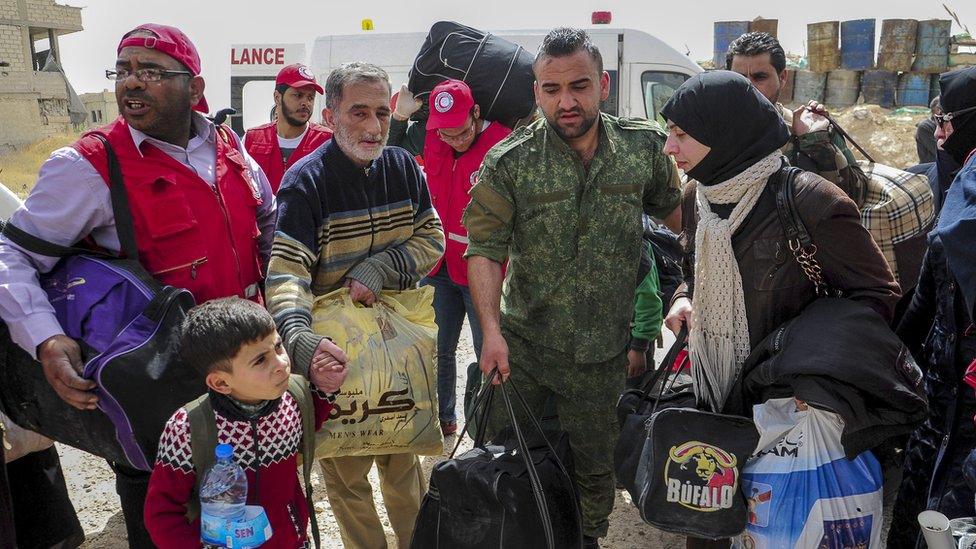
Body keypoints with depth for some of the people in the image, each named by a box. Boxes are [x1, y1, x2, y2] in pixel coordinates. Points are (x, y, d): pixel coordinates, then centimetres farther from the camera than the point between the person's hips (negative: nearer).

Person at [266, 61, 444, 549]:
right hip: (335, 347, -4)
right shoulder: (305, 182, -15)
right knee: (346, 469, 6)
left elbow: (432, 237, 1)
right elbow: (286, 270, -23)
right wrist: (298, 336, -41)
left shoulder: (403, 167, 0)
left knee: (403, 456, 18)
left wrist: (381, 267, -18)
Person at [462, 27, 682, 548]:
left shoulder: (643, 147, -5)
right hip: (522, 346, -1)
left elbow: (675, 209, 11)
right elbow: (484, 248, -13)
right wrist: (491, 330, -24)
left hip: (602, 352, 1)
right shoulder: (509, 162, -12)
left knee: (596, 466, 17)